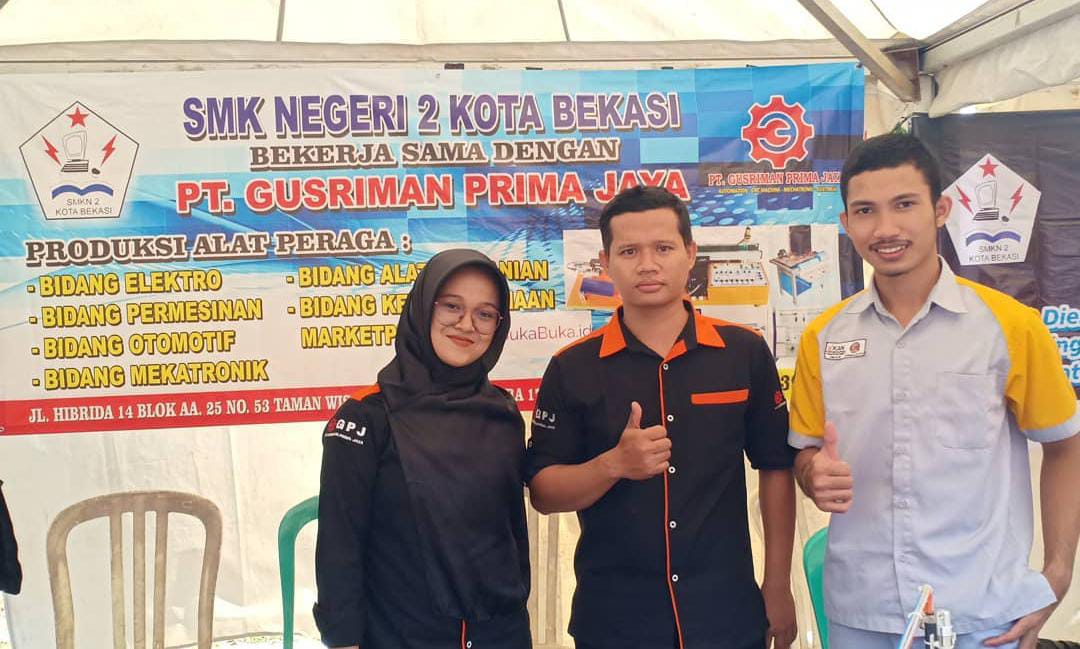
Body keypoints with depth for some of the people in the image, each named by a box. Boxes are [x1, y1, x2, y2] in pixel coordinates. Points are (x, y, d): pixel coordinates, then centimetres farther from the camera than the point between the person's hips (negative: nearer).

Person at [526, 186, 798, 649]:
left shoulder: (745, 353, -2)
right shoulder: (572, 368, -5)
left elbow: (775, 469, 4)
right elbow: (542, 492, -5)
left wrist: (778, 589, 4)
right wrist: (615, 464, -23)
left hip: (728, 612, 1)